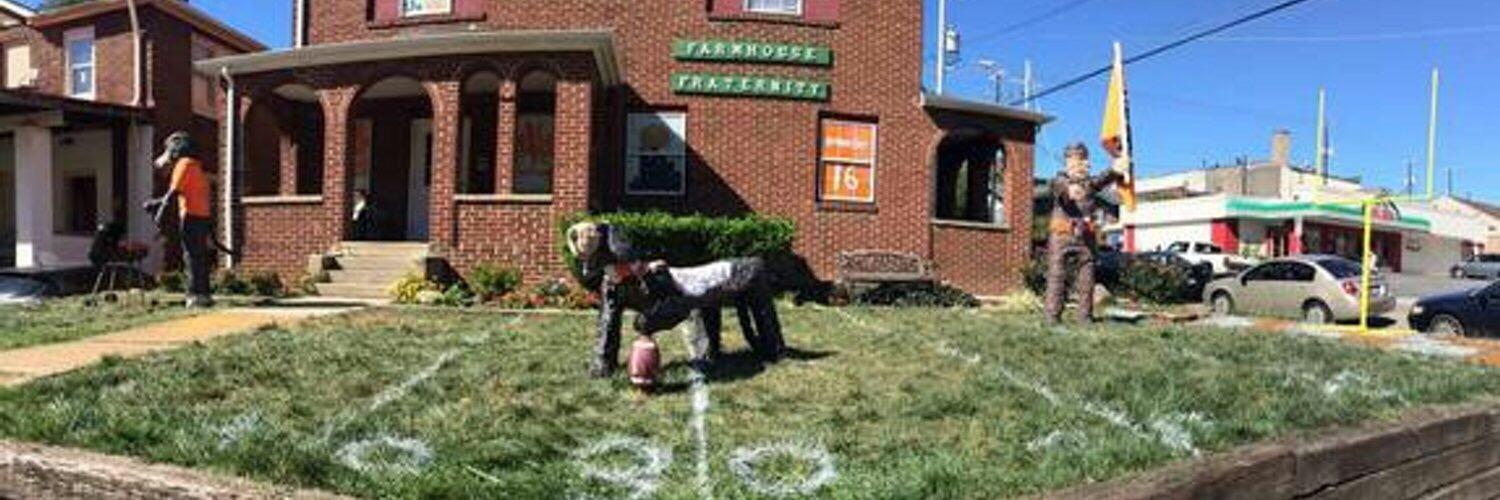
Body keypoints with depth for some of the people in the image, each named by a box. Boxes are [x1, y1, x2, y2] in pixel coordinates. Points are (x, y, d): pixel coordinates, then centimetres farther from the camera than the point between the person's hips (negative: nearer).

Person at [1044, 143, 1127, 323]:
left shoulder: (1089, 182, 15)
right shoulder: (1060, 180, 5)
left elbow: (1102, 180, -7)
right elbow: (1058, 188, -20)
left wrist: (1114, 171, -30)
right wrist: (1069, 190, -45)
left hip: (1085, 235, 4)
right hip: (1062, 234, -4)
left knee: (1087, 277, 4)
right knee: (1057, 274, -5)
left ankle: (1085, 315, 10)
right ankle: (1053, 315, -3)